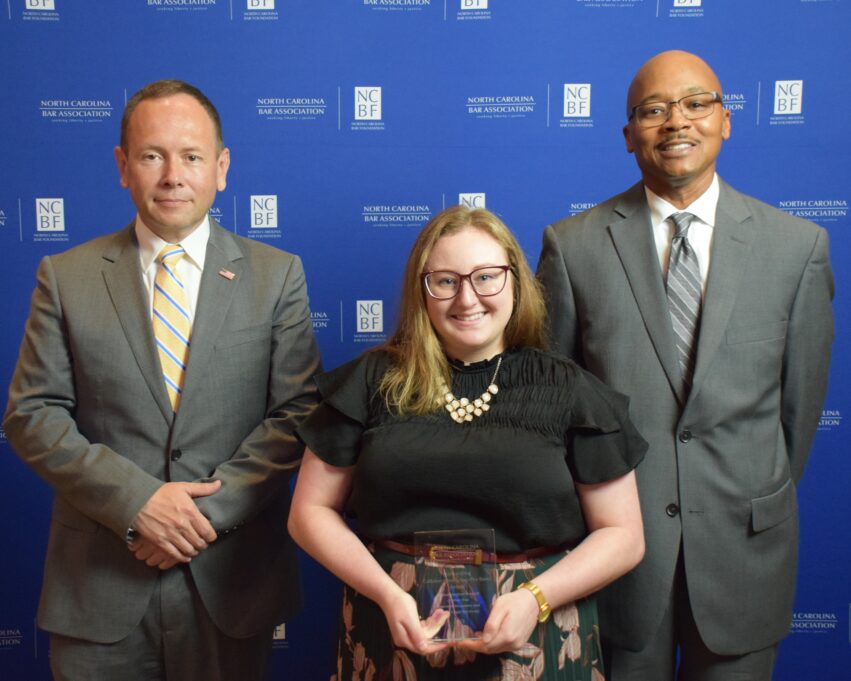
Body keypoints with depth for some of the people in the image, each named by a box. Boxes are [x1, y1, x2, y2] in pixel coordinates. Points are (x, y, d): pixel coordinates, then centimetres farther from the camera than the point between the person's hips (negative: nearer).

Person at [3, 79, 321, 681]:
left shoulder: (277, 275, 1)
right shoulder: (66, 277, 2)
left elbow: (298, 414, -4)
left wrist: (209, 510, -13)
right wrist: (136, 501, -13)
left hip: (231, 580, 0)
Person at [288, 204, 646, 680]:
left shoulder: (570, 392, -3)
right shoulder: (373, 383, -1)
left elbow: (622, 535, 0)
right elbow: (311, 511, 1)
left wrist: (536, 598, -15)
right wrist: (387, 593, -12)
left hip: (532, 642, 0)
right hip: (396, 633, 1)